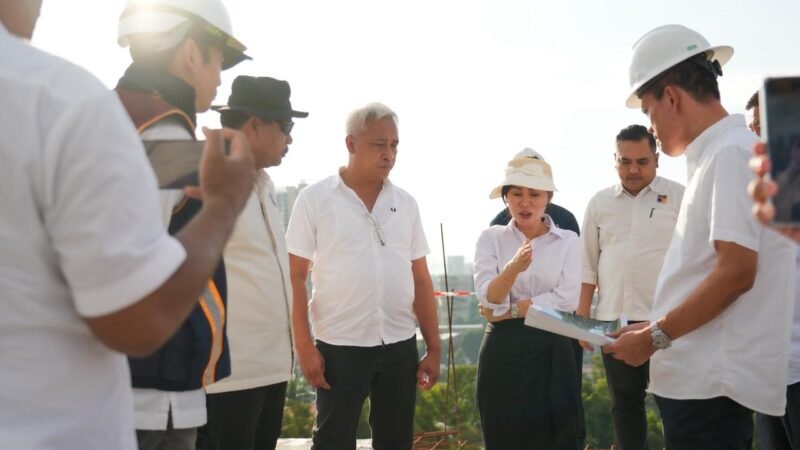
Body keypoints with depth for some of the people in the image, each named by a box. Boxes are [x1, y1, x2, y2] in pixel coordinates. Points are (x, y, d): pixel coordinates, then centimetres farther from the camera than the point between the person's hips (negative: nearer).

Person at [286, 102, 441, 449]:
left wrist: (434, 347, 6)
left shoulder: (405, 203, 7)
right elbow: (295, 278, -4)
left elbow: (420, 279, 9)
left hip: (400, 346, 4)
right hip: (340, 346, -4)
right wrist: (304, 346, -10)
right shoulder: (315, 199, -5)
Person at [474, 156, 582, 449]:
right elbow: (489, 298, -10)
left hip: (551, 351, 0)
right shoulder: (491, 238, 2)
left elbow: (567, 300, -10)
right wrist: (513, 268, -29)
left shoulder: (568, 241, 1)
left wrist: (508, 311, -11)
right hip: (502, 352, 1)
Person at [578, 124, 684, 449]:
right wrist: (582, 317, 8)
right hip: (614, 319, 3)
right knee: (625, 403, 10)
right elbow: (588, 265, 12)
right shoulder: (600, 203, 10)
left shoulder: (678, 196, 1)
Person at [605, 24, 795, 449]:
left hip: (711, 381, -9)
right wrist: (655, 327, 16)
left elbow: (737, 272, -20)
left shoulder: (731, 152, -12)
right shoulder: (713, 157, 17)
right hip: (699, 375, 9)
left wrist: (655, 338, -14)